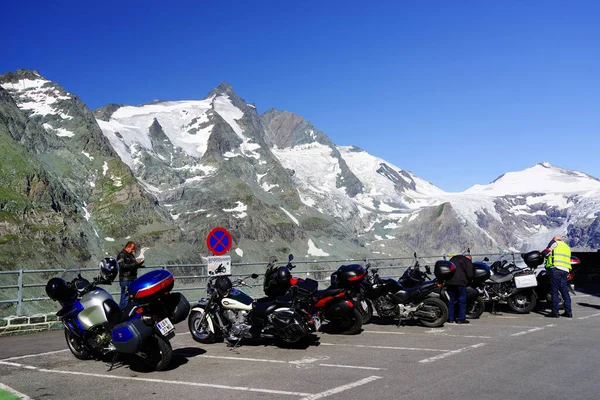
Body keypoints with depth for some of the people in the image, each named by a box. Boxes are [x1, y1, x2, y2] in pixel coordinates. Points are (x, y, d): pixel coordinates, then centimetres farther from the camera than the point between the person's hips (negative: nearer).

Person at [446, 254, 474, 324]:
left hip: (449, 281, 6)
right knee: (462, 300, 2)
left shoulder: (453, 258, 24)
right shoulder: (468, 261, 4)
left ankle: (450, 318, 14)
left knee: (451, 300, 12)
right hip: (460, 282, -6)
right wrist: (469, 281, 13)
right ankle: (461, 319, 2)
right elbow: (470, 274, -5)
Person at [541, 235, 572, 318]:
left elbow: (545, 253, -2)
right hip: (565, 270, 7)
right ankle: (568, 312, 11)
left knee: (554, 291, -5)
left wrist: (541, 252, 18)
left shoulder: (555, 242, 8)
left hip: (555, 269, -7)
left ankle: (555, 312, -5)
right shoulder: (567, 247, 28)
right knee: (565, 292, 10)